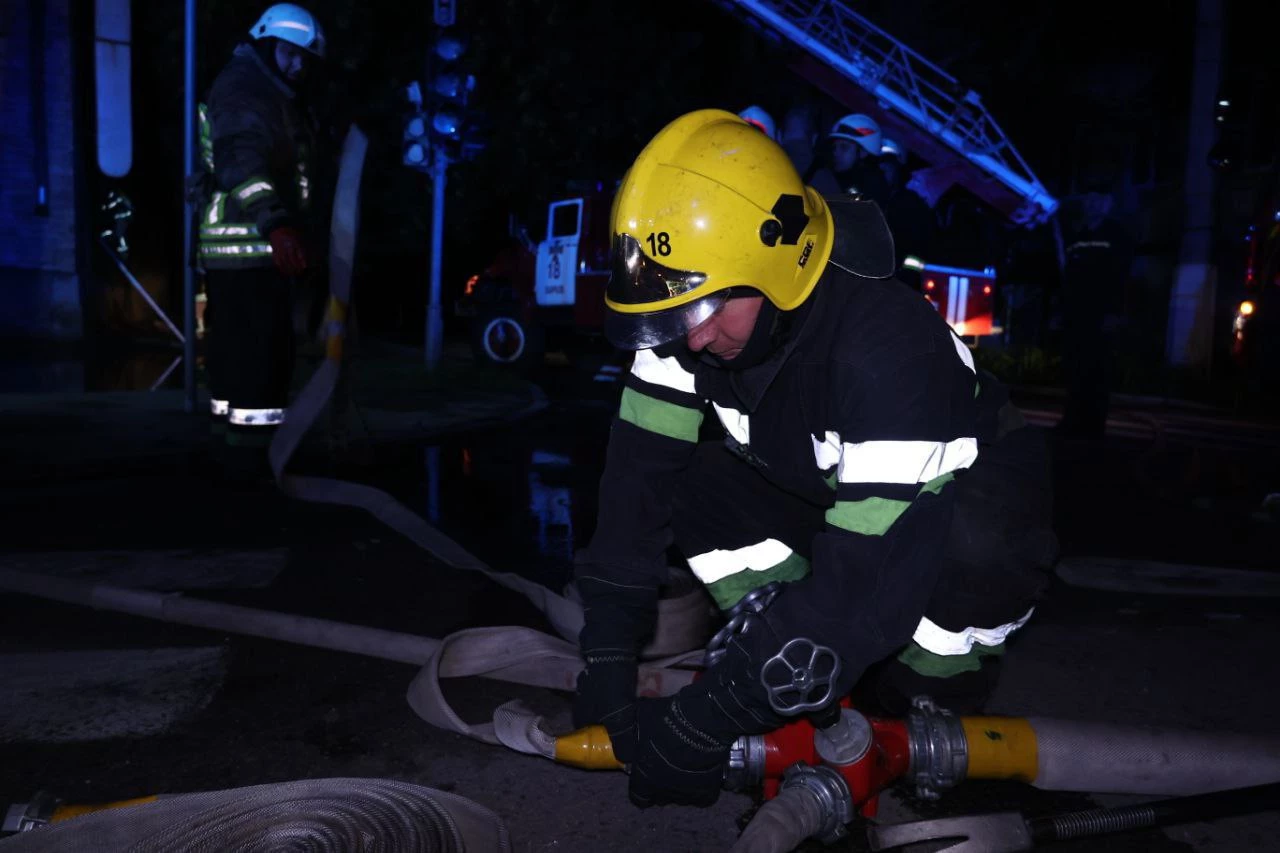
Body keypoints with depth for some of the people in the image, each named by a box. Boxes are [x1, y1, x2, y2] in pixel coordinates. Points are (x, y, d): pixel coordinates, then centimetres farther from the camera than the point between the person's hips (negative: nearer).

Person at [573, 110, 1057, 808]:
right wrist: (606, 659, -23)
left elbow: (868, 573, -42)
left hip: (968, 504, -5)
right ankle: (803, 683, -2)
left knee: (973, 549, -39)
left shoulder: (887, 349, -38)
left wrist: (705, 723, -38)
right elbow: (640, 475, -18)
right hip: (823, 491, 6)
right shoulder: (697, 322, -18)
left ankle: (933, 702, -5)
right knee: (687, 484, -17)